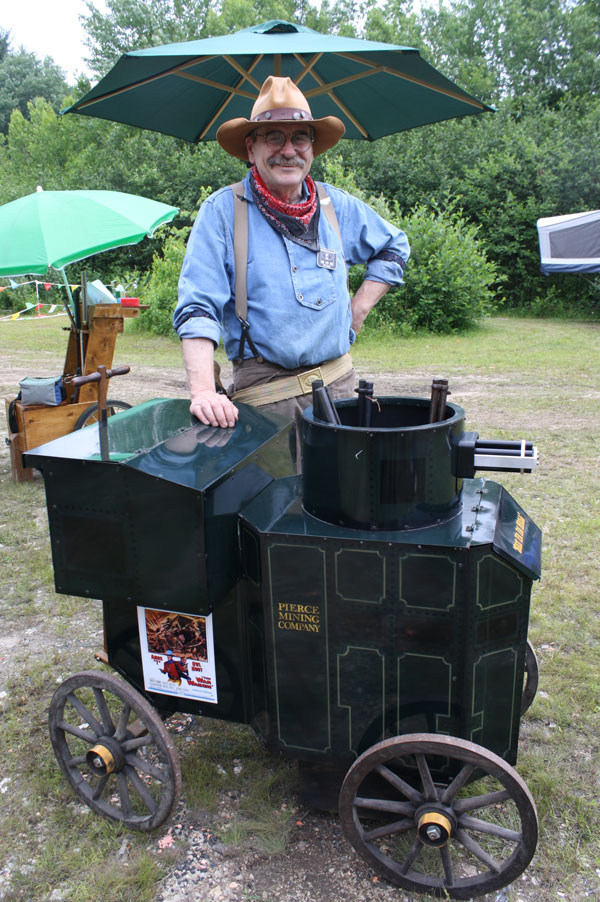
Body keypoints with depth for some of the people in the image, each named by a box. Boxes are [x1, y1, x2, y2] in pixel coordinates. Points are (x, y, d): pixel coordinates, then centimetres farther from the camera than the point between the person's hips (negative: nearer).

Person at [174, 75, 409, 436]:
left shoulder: (338, 206, 10)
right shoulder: (222, 211, -3)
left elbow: (395, 246, 28)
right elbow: (197, 308, -9)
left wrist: (359, 308, 14)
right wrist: (203, 390, -23)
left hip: (339, 383, 4)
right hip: (263, 392, -4)